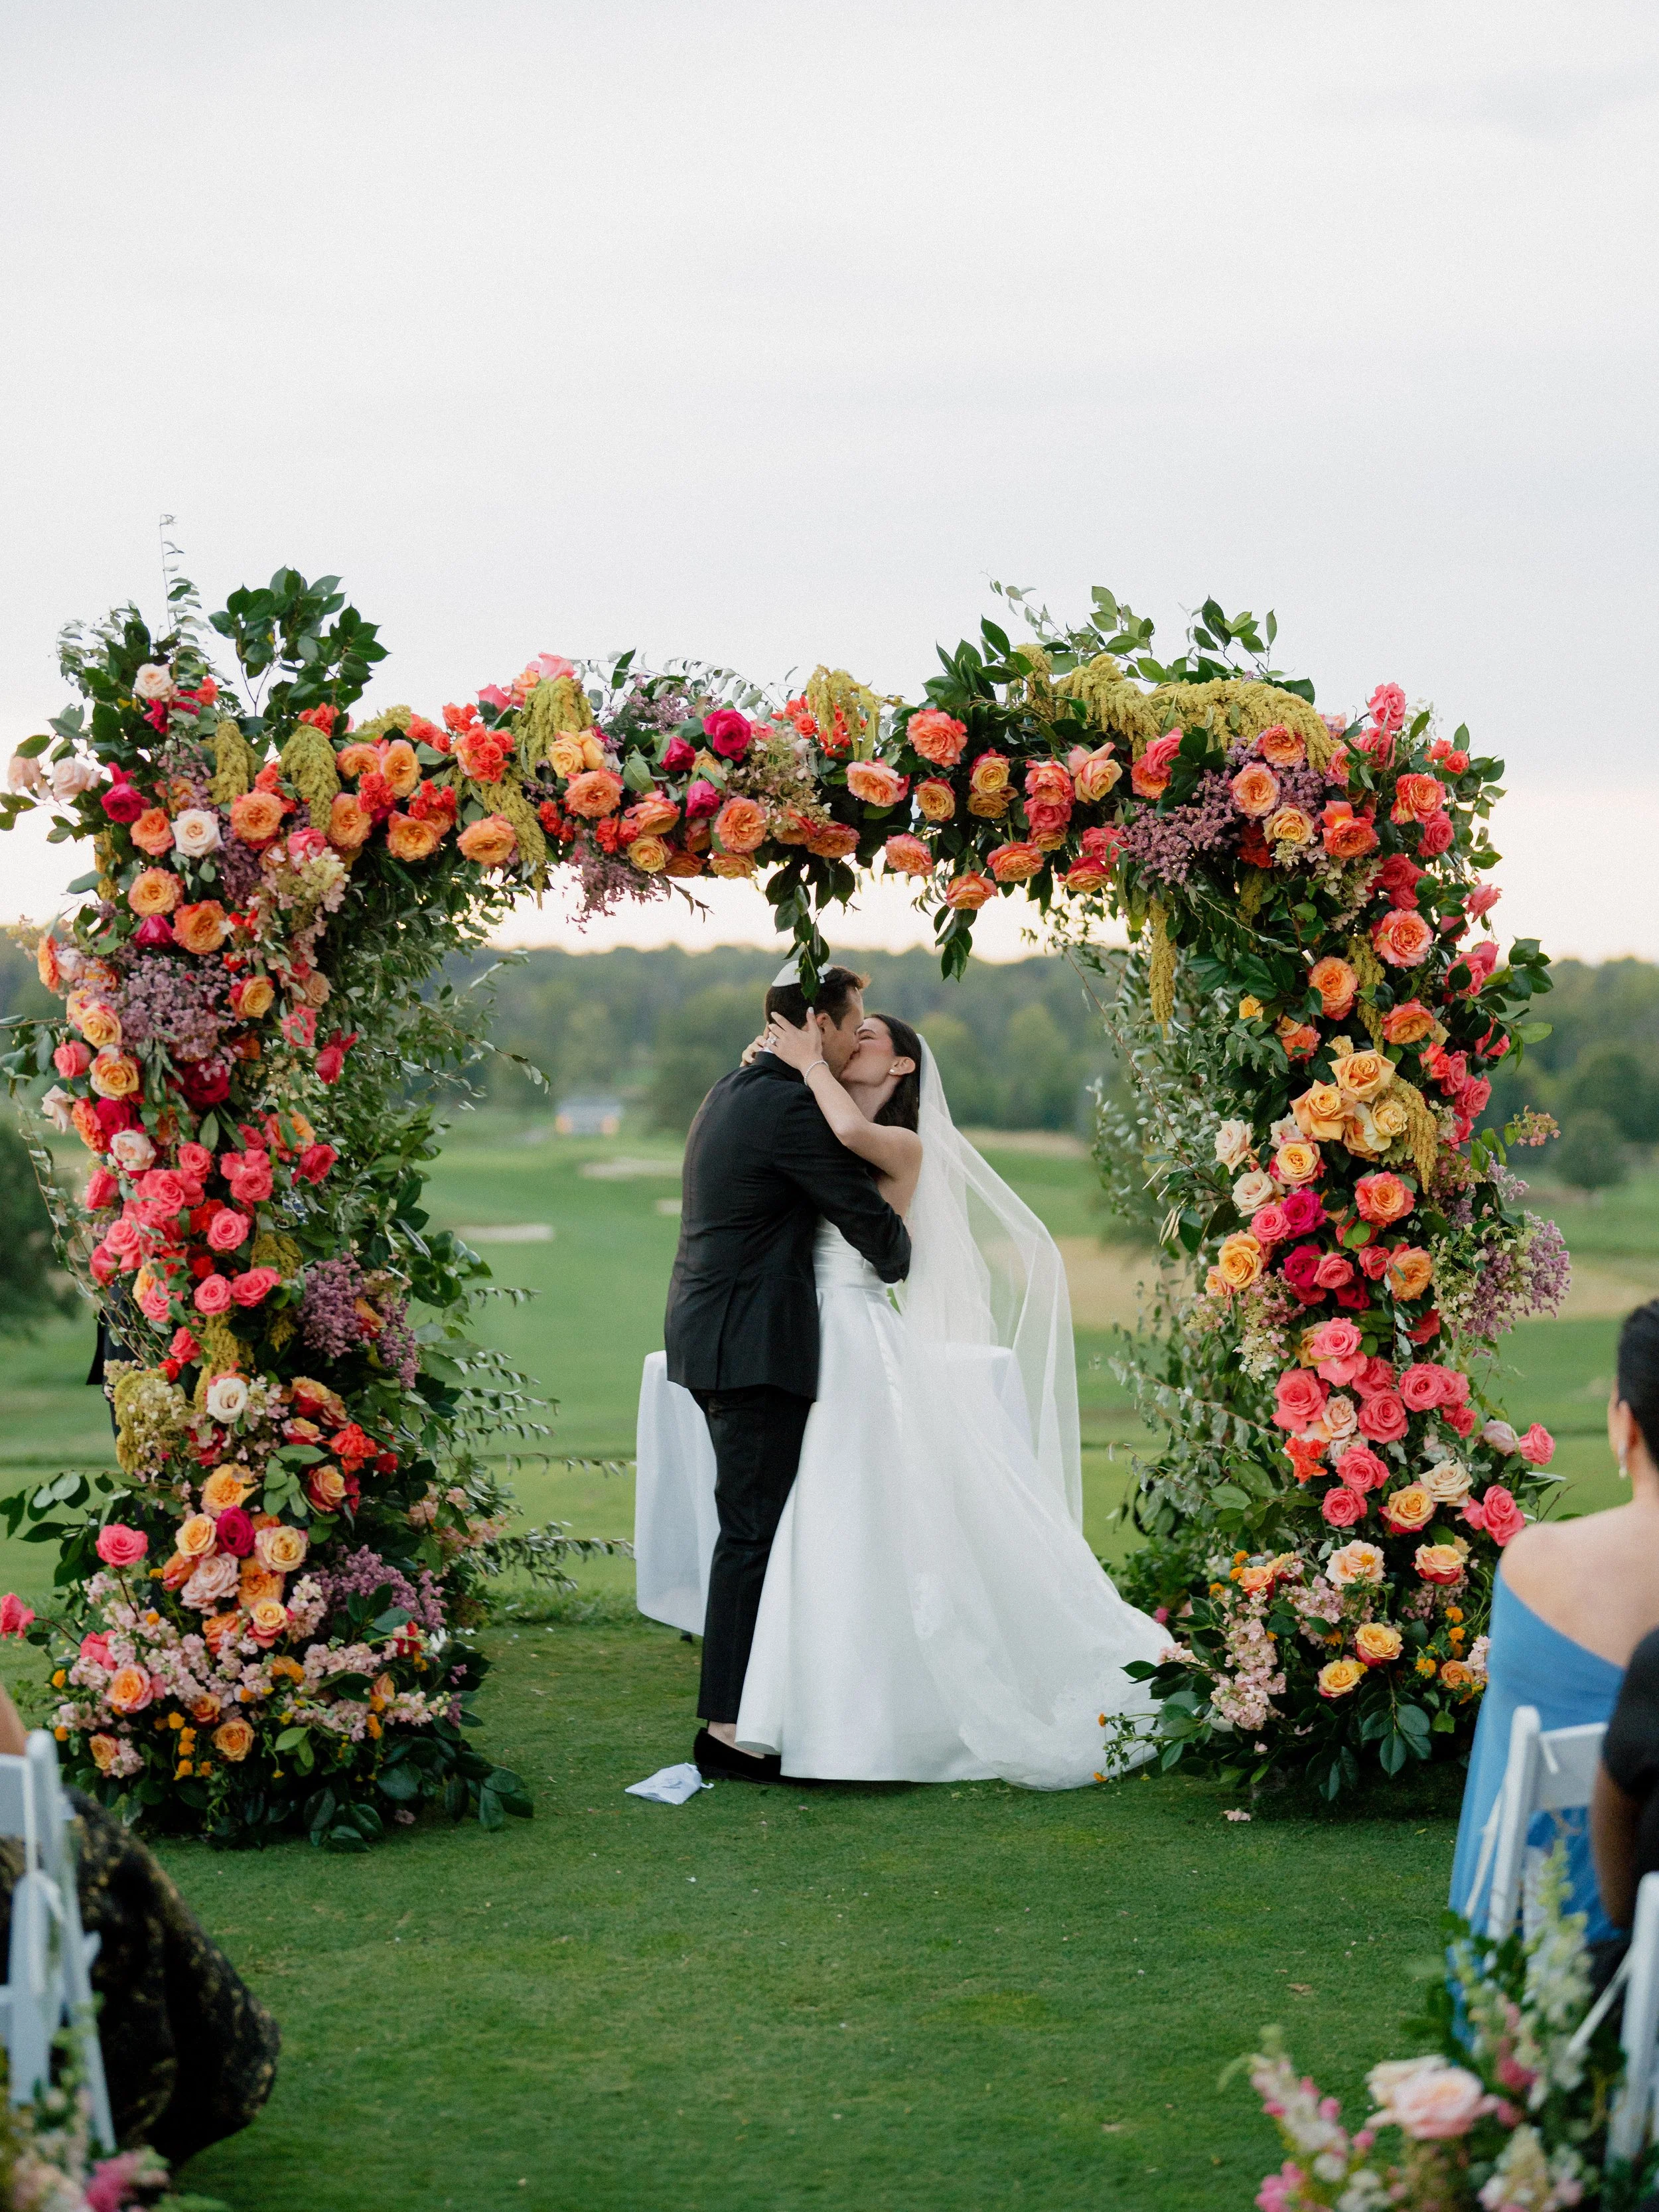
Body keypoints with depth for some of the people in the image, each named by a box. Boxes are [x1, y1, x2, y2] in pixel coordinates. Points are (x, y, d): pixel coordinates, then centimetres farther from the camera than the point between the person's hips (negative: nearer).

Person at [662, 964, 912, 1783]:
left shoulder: (732, 1093, 16)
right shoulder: (792, 1107, -15)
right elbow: (866, 1215, -10)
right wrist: (903, 1260, 10)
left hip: (713, 1337, 10)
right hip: (754, 1345, -10)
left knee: (754, 1524, 14)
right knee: (753, 1529, -7)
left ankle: (735, 1712, 19)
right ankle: (728, 1725, -5)